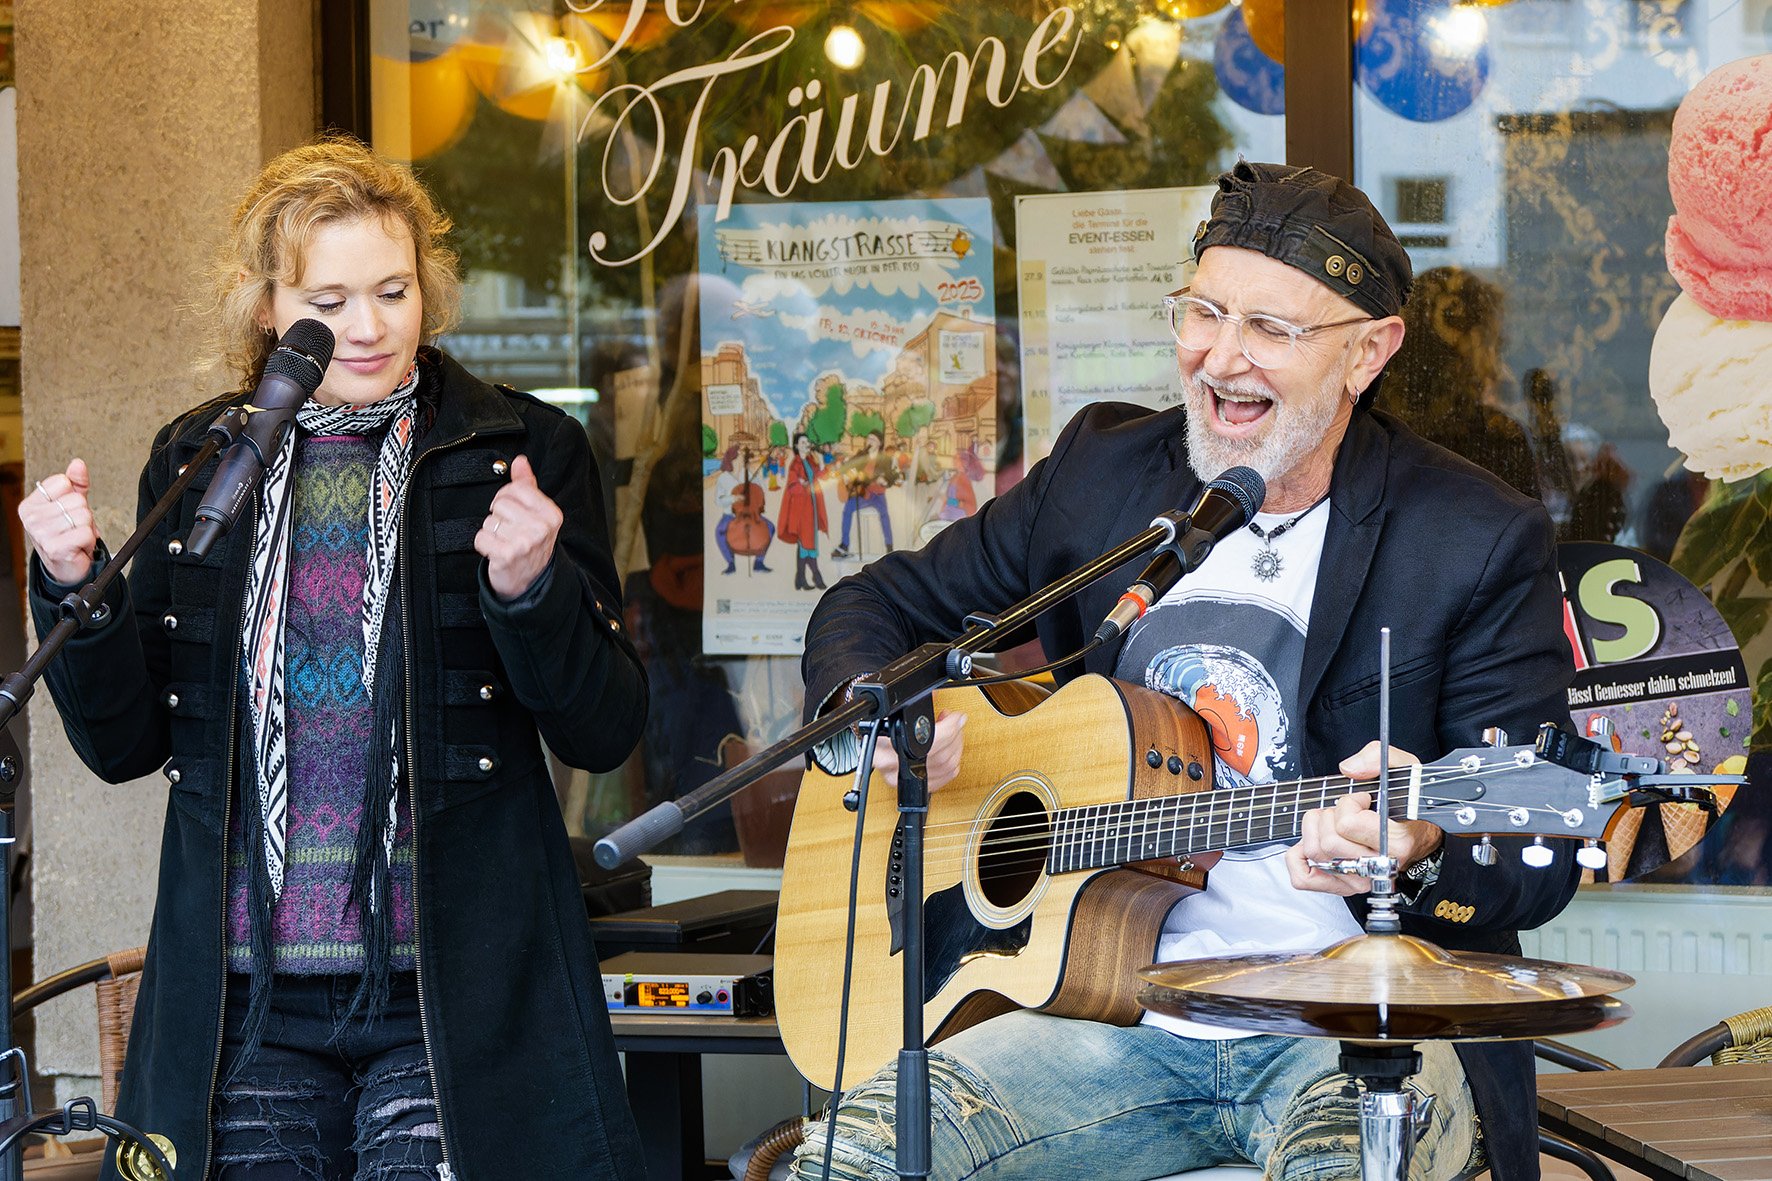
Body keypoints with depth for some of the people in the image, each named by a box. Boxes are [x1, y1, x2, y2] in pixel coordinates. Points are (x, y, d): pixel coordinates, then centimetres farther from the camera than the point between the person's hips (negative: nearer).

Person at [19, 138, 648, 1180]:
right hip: (245, 994, 2)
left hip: (454, 997, -2)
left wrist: (531, 586, -18)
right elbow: (128, 743, 11)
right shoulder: (195, 461, 10)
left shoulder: (521, 449, 1)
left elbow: (605, 733, -1)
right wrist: (71, 586, -5)